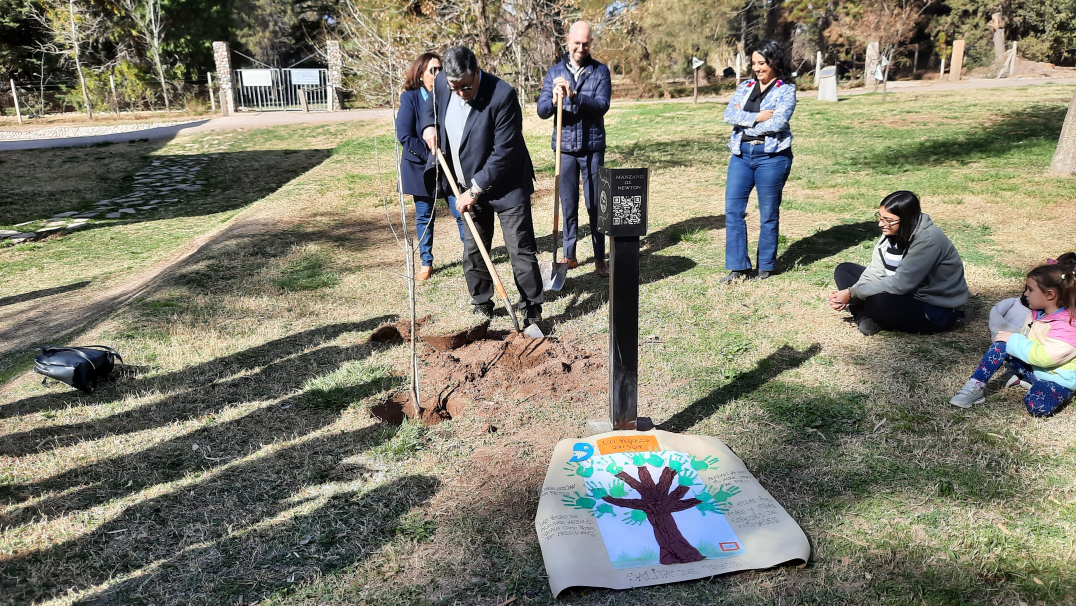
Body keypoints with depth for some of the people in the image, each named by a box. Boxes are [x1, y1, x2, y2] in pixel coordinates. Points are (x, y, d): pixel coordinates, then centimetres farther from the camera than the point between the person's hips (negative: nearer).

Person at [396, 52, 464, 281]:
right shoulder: (410, 98, -6)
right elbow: (404, 135, -11)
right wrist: (430, 155, -15)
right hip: (420, 167, -1)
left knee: (460, 212, -2)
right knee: (424, 217, 9)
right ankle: (426, 263, 21)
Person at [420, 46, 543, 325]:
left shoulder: (502, 96, -25)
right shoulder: (442, 83, -5)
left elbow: (504, 152, -24)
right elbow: (432, 103, 21)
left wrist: (476, 189, -20)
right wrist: (429, 125, -1)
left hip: (505, 185, -6)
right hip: (470, 187, 6)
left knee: (521, 251, -3)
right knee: (472, 251, 12)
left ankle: (532, 312, 8)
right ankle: (482, 305, 28)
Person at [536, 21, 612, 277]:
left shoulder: (600, 71, 1)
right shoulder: (555, 72, 6)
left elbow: (602, 105, -14)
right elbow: (541, 110, -3)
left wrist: (574, 96, -27)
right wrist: (553, 101, -24)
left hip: (593, 147, -1)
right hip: (565, 147, 2)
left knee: (595, 203, 2)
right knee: (568, 204, 7)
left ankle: (599, 257, 11)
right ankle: (569, 255, 17)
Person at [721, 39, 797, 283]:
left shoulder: (786, 90, 1)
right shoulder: (745, 87, 14)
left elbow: (778, 122, -15)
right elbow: (729, 114, -1)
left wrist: (743, 118, -7)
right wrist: (757, 117, -13)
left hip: (772, 156, -4)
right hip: (741, 154, 4)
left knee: (769, 215, 3)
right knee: (733, 210, -2)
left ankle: (766, 267, 16)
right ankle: (739, 267, 5)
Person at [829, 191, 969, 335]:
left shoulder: (929, 240, -25)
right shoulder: (892, 232, -3)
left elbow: (900, 284, -30)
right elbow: (875, 272, -5)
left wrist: (852, 293, -26)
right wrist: (849, 296, -20)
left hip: (937, 311, -9)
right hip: (907, 294, 9)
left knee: (876, 301, -36)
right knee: (844, 270, 4)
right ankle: (864, 318, -16)